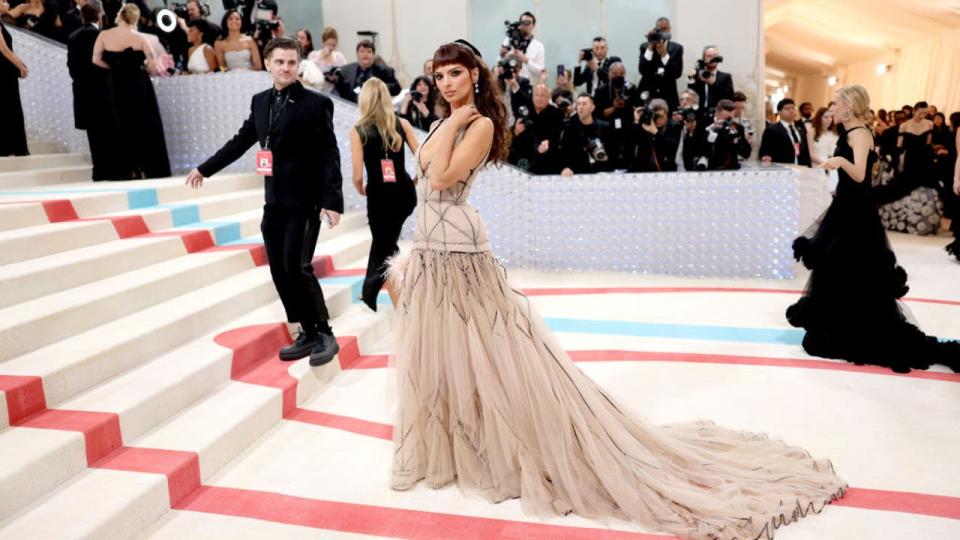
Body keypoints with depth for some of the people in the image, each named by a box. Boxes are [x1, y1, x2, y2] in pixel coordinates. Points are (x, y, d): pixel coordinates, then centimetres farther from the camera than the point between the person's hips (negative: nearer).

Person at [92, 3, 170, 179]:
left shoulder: (104, 35, -4)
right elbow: (152, 63, -9)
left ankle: (129, 171, 12)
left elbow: (96, 59, -5)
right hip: (139, 84, -2)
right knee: (145, 125, 7)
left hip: (117, 85, 2)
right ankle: (148, 169, 6)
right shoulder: (140, 38, -8)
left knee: (123, 126, 11)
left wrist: (115, 68, 11)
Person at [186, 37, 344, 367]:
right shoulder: (260, 101, 11)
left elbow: (329, 155, -12)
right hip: (274, 202, 7)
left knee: (297, 268, -13)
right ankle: (308, 334, 18)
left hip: (305, 201, -6)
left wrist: (332, 201, -20)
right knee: (279, 271, 7)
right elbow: (241, 141, 22)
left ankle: (325, 334, 3)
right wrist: (205, 168, 26)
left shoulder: (316, 103, -7)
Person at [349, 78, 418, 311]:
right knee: (386, 242, 25)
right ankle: (369, 293, 36)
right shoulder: (402, 123, 2)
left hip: (379, 195, -3)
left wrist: (362, 191, 12)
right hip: (405, 193, 3)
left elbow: (358, 175, -8)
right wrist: (415, 181, 14)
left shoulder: (358, 130, -4)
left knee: (385, 248, 13)